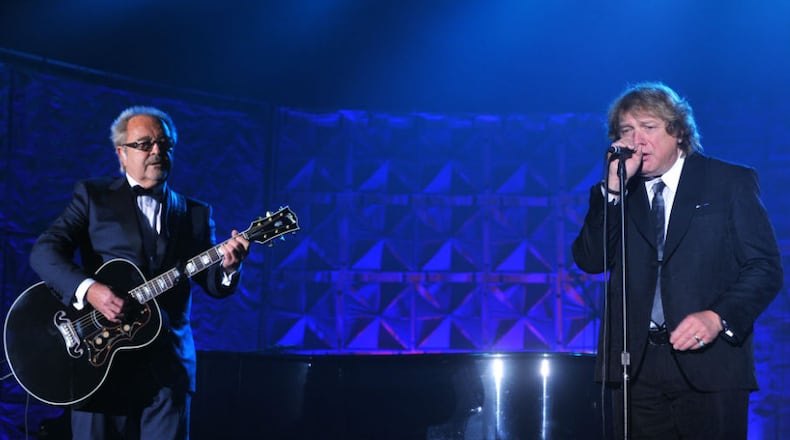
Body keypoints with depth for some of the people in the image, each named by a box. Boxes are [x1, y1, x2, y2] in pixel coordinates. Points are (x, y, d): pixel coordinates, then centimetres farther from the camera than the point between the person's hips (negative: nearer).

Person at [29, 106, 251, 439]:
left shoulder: (195, 213, 15)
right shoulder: (92, 196, 7)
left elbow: (214, 285, 8)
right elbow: (45, 251, -5)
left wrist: (228, 265, -16)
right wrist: (88, 289, -22)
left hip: (168, 366, 2)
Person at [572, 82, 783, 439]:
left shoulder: (731, 182, 5)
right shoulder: (616, 193, 13)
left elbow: (765, 267, -1)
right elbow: (590, 261, 0)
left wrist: (718, 317, -17)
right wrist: (614, 187, -8)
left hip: (709, 361, -2)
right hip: (635, 366, 2)